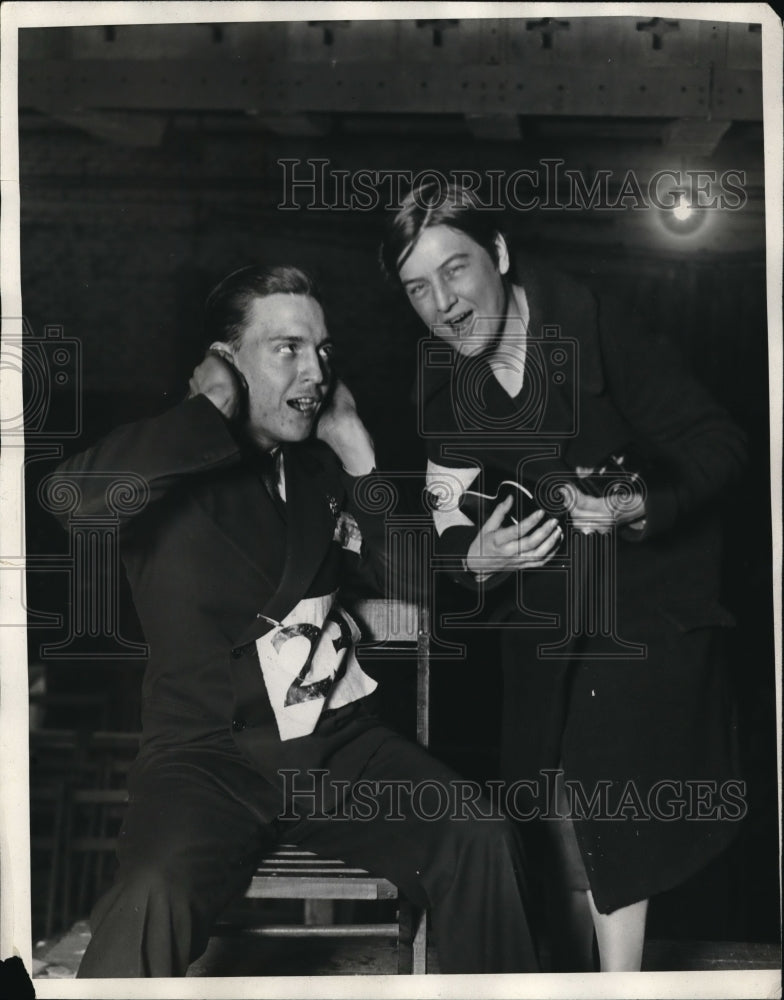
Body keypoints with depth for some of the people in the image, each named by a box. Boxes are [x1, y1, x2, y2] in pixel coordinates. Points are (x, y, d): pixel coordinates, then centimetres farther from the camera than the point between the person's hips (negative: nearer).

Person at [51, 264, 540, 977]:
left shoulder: (323, 467, 15)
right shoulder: (173, 465, 0)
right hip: (211, 753, -4)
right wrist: (214, 411, -12)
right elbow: (77, 491, -23)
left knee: (482, 839, -19)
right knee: (153, 901, -34)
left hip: (338, 745, 4)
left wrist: (357, 452, 4)